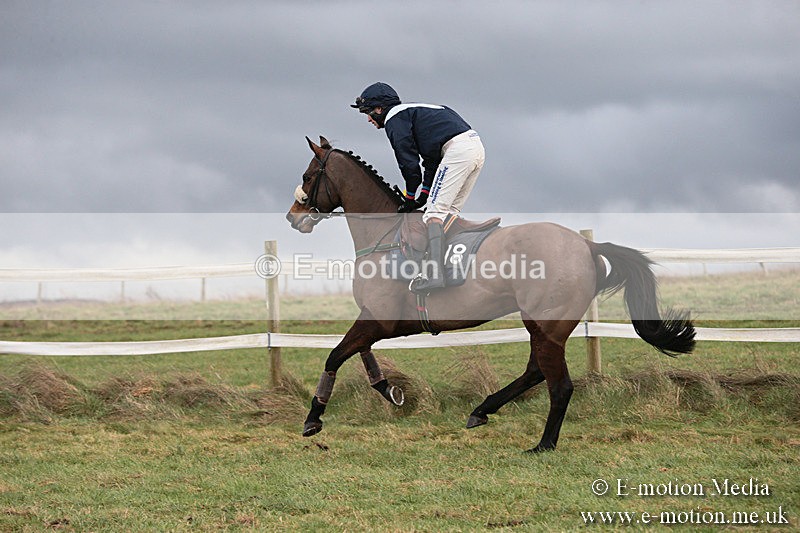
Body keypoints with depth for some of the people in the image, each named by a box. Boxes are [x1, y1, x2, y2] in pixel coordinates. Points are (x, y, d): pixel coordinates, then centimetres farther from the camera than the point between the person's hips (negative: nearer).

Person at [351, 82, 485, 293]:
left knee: (435, 211, -12)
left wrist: (410, 198, 10)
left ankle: (435, 274, -24)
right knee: (449, 212, 15)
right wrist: (424, 195, 23)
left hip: (458, 149, -10)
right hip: (477, 146, 10)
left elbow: (409, 162, -2)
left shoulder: (395, 118, 2)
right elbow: (431, 161, 29)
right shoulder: (414, 111, 31)